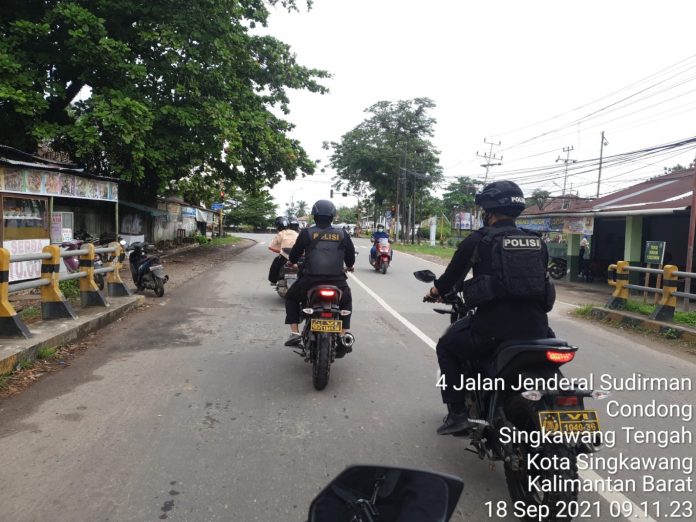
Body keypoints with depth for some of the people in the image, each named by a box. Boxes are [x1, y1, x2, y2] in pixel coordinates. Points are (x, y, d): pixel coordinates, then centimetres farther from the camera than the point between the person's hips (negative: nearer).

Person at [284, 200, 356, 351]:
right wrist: (349, 267, 35)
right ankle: (344, 335, 17)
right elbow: (351, 259, 11)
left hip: (311, 279, -1)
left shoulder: (306, 233, -2)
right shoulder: (342, 235, 3)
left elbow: (293, 256, 7)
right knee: (346, 302, 31)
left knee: (291, 298, 27)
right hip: (337, 281, 1)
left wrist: (293, 262, 32)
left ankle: (294, 333, 14)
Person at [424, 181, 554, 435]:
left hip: (493, 329, -5)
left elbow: (453, 274, 11)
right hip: (536, 328, 5)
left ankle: (457, 414, 15)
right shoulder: (537, 242, 13)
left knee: (447, 347, 22)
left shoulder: (478, 240, 0)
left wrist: (435, 292, 32)